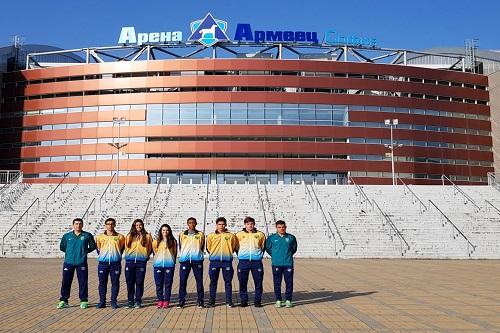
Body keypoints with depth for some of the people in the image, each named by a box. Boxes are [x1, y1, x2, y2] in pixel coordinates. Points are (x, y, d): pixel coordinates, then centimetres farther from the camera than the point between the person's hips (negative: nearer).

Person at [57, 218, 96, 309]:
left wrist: (85, 252, 1)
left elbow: (93, 246, 9)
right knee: (66, 282, 3)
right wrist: (70, 252, 7)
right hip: (68, 262, 1)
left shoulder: (87, 235, 4)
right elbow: (62, 247, 15)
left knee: (83, 282, 1)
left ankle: (84, 301, 10)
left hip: (82, 263, -1)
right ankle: (63, 301, 13)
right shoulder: (67, 236, 7)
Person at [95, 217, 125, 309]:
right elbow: (98, 248, 18)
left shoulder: (120, 237, 3)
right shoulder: (100, 236, 7)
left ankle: (114, 301, 9)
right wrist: (101, 255, 10)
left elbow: (122, 247, 15)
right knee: (102, 283, 4)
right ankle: (102, 301, 12)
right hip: (103, 263, 1)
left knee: (115, 282, 1)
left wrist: (117, 255, 8)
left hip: (115, 263, -1)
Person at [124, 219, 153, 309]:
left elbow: (150, 248, 11)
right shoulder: (129, 236, 10)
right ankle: (130, 301, 13)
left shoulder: (147, 236, 6)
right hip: (130, 261, 2)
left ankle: (138, 301, 8)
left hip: (141, 261, -2)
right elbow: (126, 247, 18)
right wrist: (129, 255, 10)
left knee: (139, 282, 0)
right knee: (130, 282, 3)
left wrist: (145, 256, 5)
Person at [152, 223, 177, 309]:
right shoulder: (156, 241, 9)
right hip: (158, 265, 2)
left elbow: (174, 253, 9)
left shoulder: (173, 241, 4)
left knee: (168, 284, 2)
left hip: (169, 264, -2)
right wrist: (158, 258, 11)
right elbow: (155, 251, 16)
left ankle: (166, 301, 8)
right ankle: (160, 301, 11)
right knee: (159, 284, 4)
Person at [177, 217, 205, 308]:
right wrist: (183, 254, 11)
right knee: (182, 281, -1)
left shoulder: (200, 234, 9)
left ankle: (200, 300, 7)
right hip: (184, 260, 1)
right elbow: (180, 247, 17)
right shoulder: (182, 234, 11)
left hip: (197, 260, 0)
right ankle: (181, 301, 7)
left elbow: (202, 247, 14)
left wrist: (197, 253, 8)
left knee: (199, 280, 0)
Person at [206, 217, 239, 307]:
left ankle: (229, 301, 11)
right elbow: (208, 248, 15)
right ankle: (211, 301, 13)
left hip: (227, 261, 0)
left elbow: (235, 247, 13)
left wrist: (228, 253, 8)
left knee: (228, 282, 3)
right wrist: (213, 255, 10)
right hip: (214, 261, 0)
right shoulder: (211, 236, 7)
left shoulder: (231, 235, 6)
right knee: (213, 282, 5)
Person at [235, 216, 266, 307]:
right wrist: (240, 255, 8)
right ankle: (243, 301, 15)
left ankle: (257, 301, 13)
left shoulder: (260, 234, 7)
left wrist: (259, 255, 9)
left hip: (256, 261, 0)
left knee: (258, 282, 2)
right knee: (242, 282, 4)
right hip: (243, 261, 0)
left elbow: (263, 246, 17)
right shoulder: (239, 234, 4)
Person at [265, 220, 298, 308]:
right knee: (277, 283, 4)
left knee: (289, 283, 3)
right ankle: (278, 300, 14)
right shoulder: (271, 238, 0)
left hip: (288, 264, 1)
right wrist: (274, 256, 9)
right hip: (276, 264, -1)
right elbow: (267, 248, 12)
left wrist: (289, 255, 10)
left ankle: (288, 300, 15)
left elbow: (294, 248, 16)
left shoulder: (291, 237, 3)